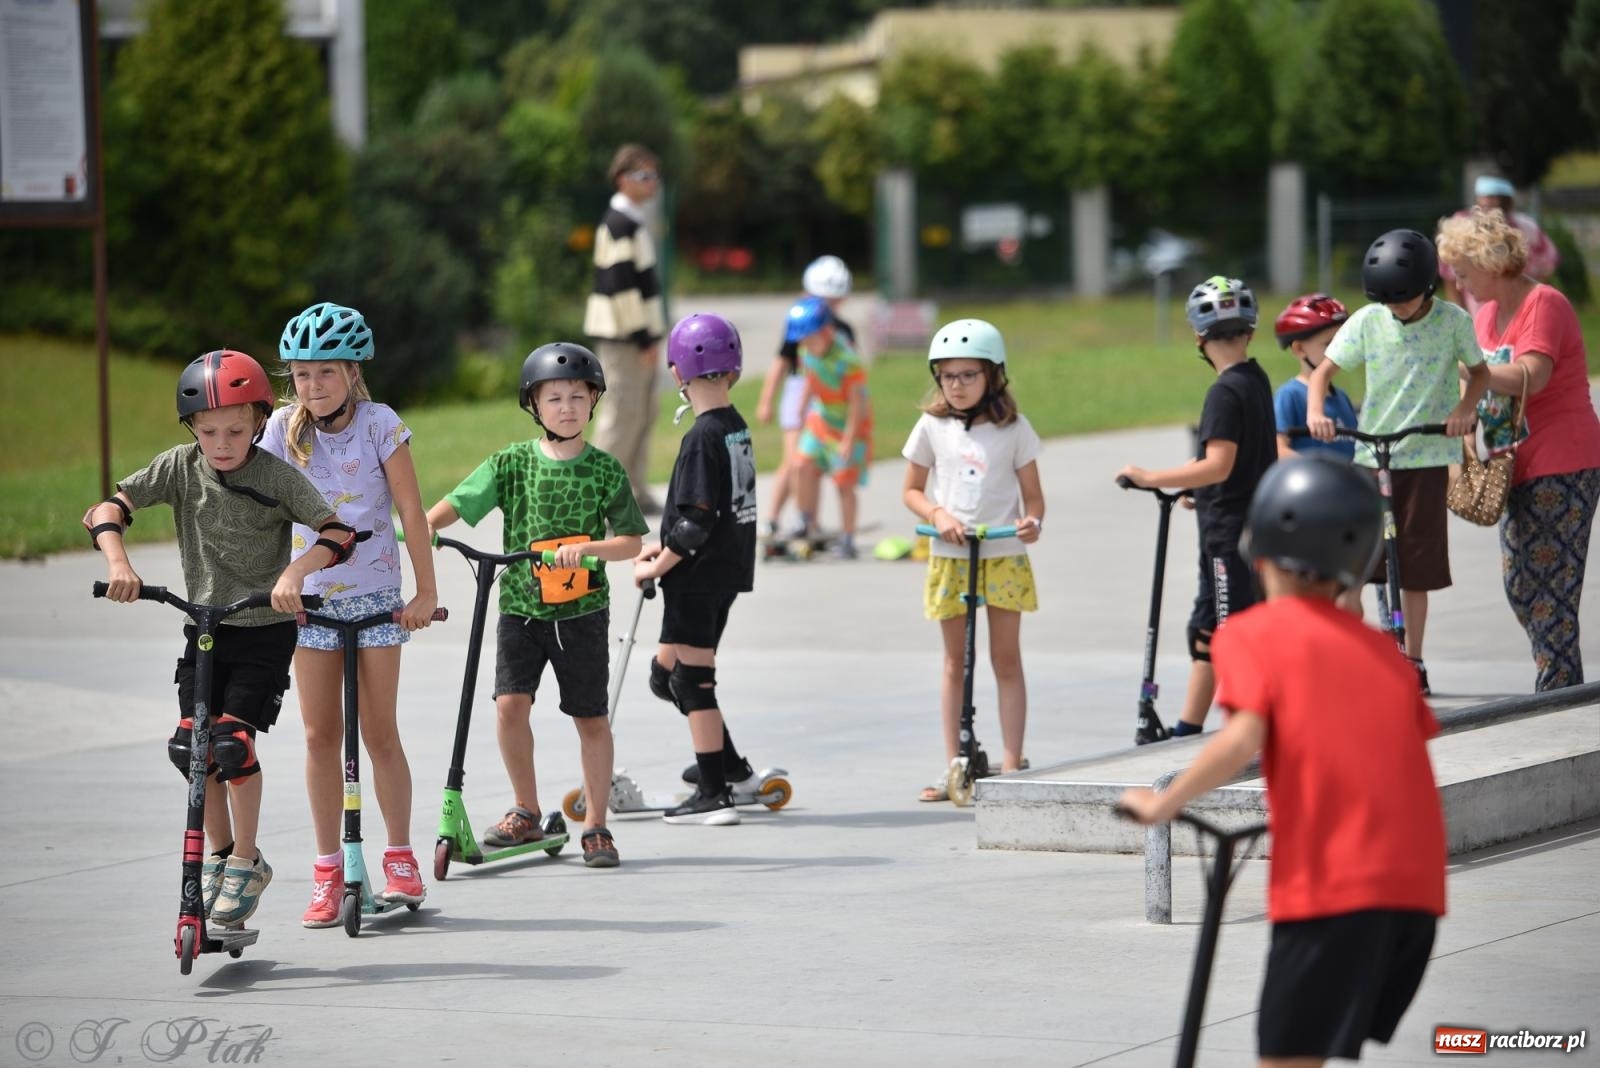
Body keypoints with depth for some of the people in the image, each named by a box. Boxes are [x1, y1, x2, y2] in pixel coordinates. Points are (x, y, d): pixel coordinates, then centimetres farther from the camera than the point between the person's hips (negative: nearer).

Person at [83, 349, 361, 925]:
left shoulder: (277, 475, -12)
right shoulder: (180, 467, -5)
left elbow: (337, 531, -19)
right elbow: (108, 508, -8)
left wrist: (296, 571, -36)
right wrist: (118, 563, -26)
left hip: (266, 629, -4)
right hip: (204, 625, 4)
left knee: (233, 739, -15)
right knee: (190, 745, -4)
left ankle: (246, 864, 1)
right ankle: (220, 854, 17)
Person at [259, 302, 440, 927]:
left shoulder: (379, 424, -8)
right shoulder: (284, 429, -2)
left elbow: (411, 510, -6)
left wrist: (426, 591, -6)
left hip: (375, 594, -2)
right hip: (310, 597, 2)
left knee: (378, 733, 0)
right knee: (320, 734, 2)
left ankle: (400, 862, 12)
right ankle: (328, 874, 8)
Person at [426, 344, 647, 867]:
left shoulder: (604, 469, -2)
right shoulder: (513, 462, 0)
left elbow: (631, 541, -2)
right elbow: (459, 501, -7)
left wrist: (587, 547, -20)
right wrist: (424, 525, -27)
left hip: (582, 608, -1)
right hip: (522, 606, 1)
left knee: (592, 718, 4)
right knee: (510, 703, -13)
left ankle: (596, 825, 16)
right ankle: (525, 811, 5)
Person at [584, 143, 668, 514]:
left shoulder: (633, 222, 16)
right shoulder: (621, 225, -17)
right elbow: (621, 285, -21)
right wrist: (642, 338, -20)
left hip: (636, 332, 10)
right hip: (624, 335, -10)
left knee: (642, 413, 15)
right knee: (624, 411, -9)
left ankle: (635, 491, 22)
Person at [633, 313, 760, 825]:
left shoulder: (702, 438, -17)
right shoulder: (738, 428, 8)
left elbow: (696, 522, -20)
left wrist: (657, 567, -9)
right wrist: (665, 548, 16)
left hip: (698, 577, -9)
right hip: (727, 571, 9)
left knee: (692, 680, -2)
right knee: (667, 671, 17)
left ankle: (715, 795, 1)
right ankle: (731, 768, 20)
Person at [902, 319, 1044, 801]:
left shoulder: (1013, 428, 0)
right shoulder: (932, 427, 3)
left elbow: (1032, 493, 3)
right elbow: (911, 490, 9)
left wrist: (1033, 521, -18)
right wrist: (938, 514, -10)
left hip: (1003, 557, -1)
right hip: (949, 557, 1)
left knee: (1006, 658, 1)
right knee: (955, 661, 6)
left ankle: (1011, 765, 4)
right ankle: (953, 767, 10)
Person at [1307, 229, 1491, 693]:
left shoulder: (1452, 320, -4)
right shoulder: (1366, 322, -3)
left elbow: (1479, 371, 8)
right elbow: (1323, 370, 1)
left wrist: (1465, 408, -12)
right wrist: (1315, 412, -18)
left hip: (1427, 458, -1)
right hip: (1370, 455, 1)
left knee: (1415, 567, 3)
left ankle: (1413, 661, 16)